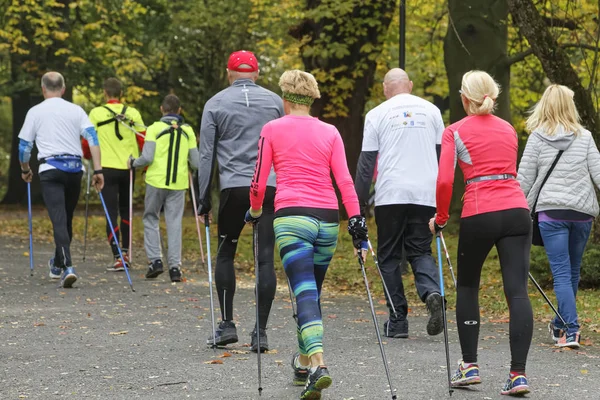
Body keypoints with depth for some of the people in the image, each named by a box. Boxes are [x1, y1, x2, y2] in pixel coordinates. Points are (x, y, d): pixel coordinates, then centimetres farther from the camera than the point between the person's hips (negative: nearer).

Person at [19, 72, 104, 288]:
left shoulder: (36, 112, 4)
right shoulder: (76, 110, 8)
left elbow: (24, 146, 6)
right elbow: (92, 139, -2)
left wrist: (25, 170, 23)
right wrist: (98, 170, -1)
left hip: (50, 169, -3)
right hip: (75, 168, 3)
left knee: (59, 220, -9)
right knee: (67, 219, 17)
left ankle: (68, 267, -25)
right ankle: (58, 265, 32)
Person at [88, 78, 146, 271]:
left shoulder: (96, 113, -4)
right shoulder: (133, 113, 3)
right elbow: (144, 140, 2)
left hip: (108, 168, -3)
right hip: (129, 168, 3)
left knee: (111, 212, -2)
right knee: (126, 210, 20)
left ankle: (118, 257, -9)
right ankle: (125, 252, 24)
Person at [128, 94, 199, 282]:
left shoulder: (155, 128, -4)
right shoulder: (188, 131, 7)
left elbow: (147, 158, -11)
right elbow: (195, 162, 6)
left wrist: (132, 163, 8)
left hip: (156, 182, -2)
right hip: (178, 184, 2)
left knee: (151, 219, 13)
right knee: (174, 223, 5)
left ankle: (155, 260, 2)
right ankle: (175, 266, 0)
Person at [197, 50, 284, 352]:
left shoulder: (216, 104, 7)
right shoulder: (275, 101, 11)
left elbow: (206, 155, 5)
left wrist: (204, 201, 9)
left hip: (233, 188, -1)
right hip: (271, 187, 1)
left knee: (225, 254, 14)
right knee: (265, 258, 0)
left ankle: (226, 324, 10)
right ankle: (260, 331, -2)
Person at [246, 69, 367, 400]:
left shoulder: (272, 130, 4)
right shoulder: (330, 132, 11)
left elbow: (259, 183, 4)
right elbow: (345, 180, 1)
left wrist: (255, 211, 21)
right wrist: (356, 219, 1)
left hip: (292, 217, -4)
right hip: (327, 221, 4)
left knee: (305, 293, -12)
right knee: (312, 292, 18)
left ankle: (318, 364, -31)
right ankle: (303, 363, 29)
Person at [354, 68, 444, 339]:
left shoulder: (377, 115, 3)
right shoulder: (431, 111, 11)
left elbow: (366, 162, 1)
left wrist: (359, 203, 4)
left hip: (390, 195, -2)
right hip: (425, 194, 2)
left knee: (389, 257, 6)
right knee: (420, 250, 10)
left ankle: (397, 321, 3)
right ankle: (432, 292, -20)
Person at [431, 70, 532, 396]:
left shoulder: (455, 132, 2)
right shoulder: (508, 130, 17)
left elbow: (444, 180, -7)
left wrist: (440, 218, 6)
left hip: (479, 215, -3)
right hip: (516, 211, 3)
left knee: (467, 286, 17)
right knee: (517, 291, -3)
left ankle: (469, 365, 17)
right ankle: (518, 373, -12)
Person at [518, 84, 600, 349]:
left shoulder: (537, 138, -1)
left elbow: (524, 178, 0)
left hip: (551, 211, -2)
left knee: (561, 273, -3)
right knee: (573, 270, 16)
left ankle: (570, 331, -15)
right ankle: (561, 325, 29)